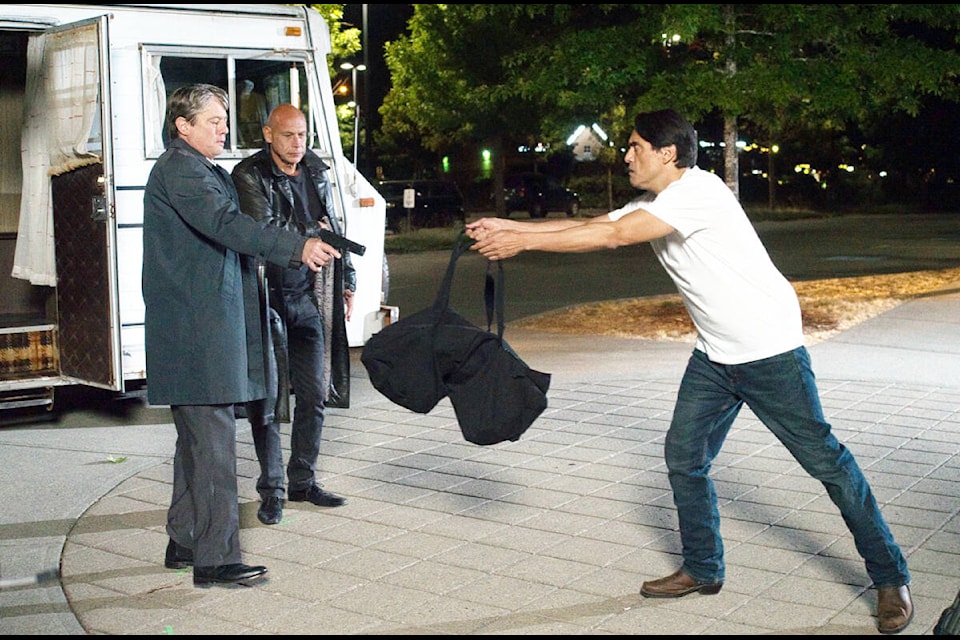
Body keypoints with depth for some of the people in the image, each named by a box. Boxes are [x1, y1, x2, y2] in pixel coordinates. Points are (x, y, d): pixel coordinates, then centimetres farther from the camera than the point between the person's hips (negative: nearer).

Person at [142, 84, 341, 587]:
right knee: (213, 438, -9)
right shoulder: (178, 170, -12)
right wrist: (296, 247, -35)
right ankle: (215, 558, -5)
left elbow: (226, 232, 21)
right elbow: (226, 225, -26)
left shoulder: (207, 171, 21)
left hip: (204, 325, 11)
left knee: (198, 436, 16)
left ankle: (184, 541, 25)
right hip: (196, 328, -11)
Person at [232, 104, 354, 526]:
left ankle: (303, 481, 22)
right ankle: (272, 491, 10)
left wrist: (347, 282, 19)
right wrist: (309, 236, -7)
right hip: (267, 298, -5)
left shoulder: (317, 173, 11)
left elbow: (334, 231, 20)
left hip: (309, 297, 6)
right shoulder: (249, 176, -7)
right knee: (268, 399, -1)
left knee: (314, 394, 8)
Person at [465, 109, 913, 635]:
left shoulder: (699, 191, -21)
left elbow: (613, 236, -26)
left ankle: (890, 578, 10)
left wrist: (522, 241, -24)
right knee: (684, 456, 7)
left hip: (770, 349, -9)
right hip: (715, 355, 9)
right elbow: (589, 225, 4)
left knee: (824, 460, -2)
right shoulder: (651, 206, 9)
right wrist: (509, 227, -5)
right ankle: (702, 570, 24)